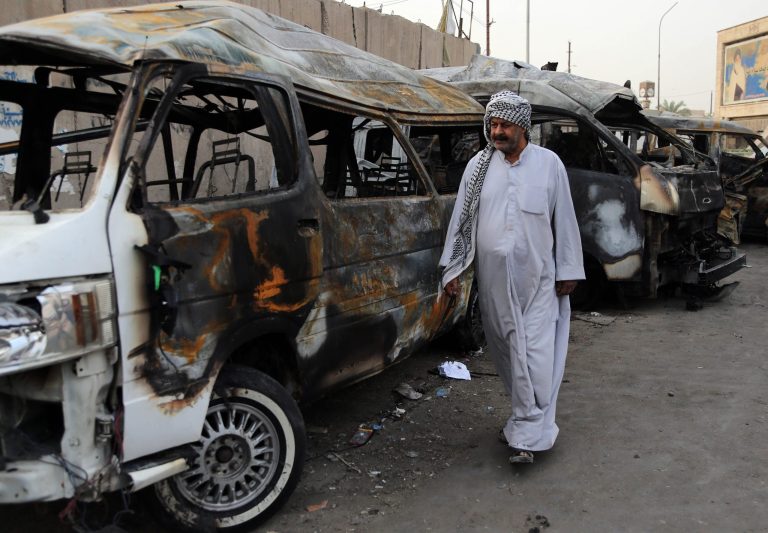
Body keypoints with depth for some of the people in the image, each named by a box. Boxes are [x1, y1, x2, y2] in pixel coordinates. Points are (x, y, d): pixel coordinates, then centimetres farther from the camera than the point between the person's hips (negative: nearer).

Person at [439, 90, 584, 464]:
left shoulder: (548, 164, 0)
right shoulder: (479, 166, 4)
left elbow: (564, 220, 4)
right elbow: (461, 218, 6)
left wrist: (568, 271, 3)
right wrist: (452, 269, 2)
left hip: (536, 279, -2)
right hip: (493, 277, 3)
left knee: (533, 352, -7)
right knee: (505, 350, 11)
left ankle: (527, 435, -1)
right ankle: (527, 419, 28)